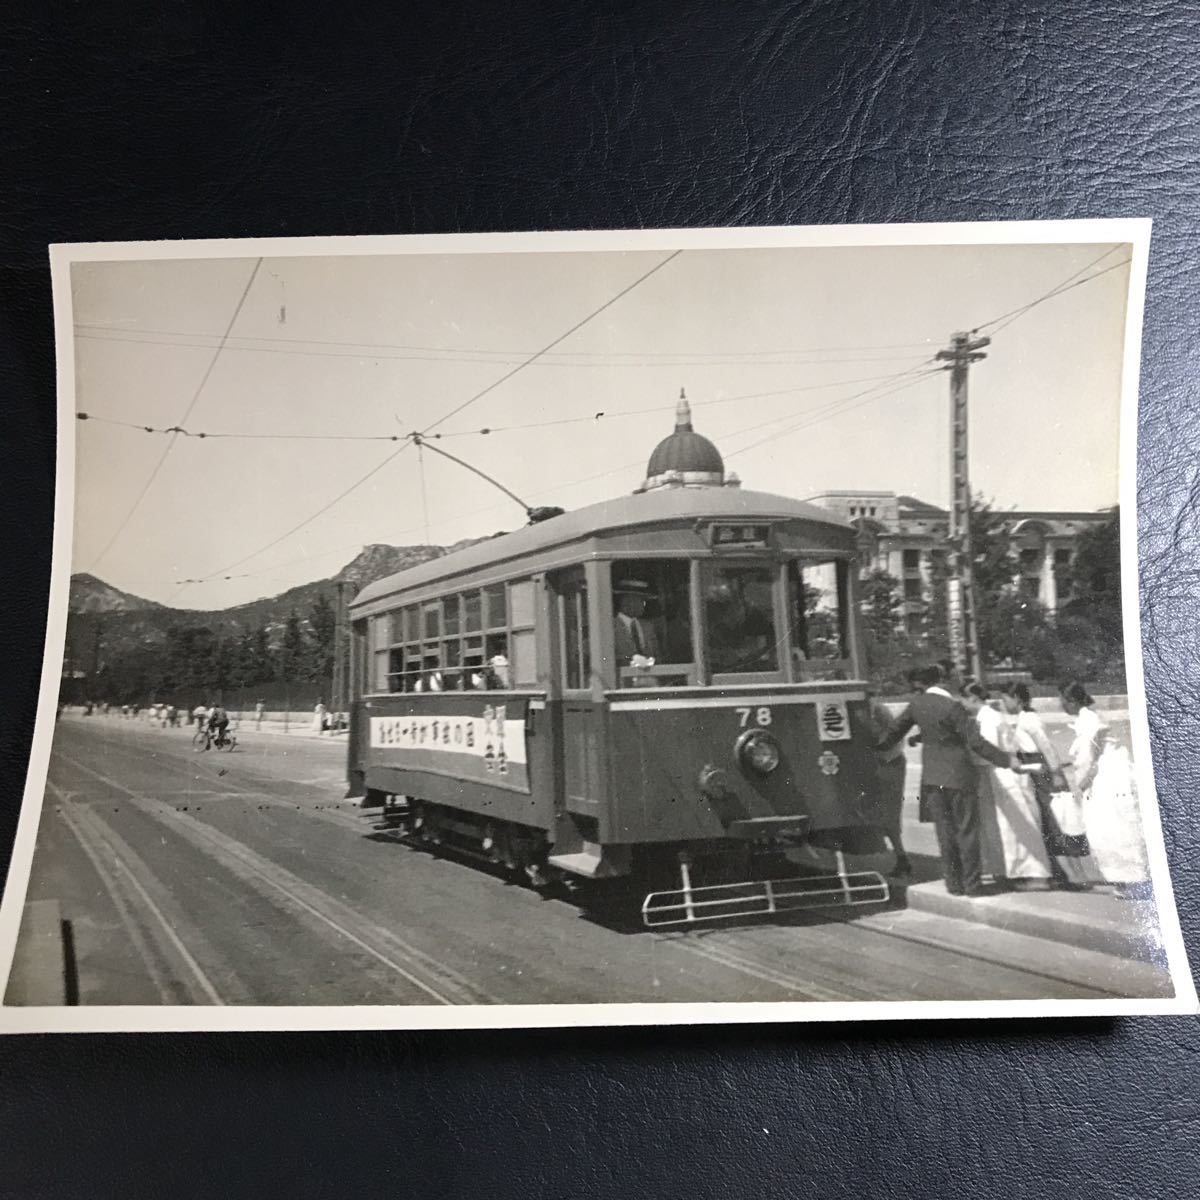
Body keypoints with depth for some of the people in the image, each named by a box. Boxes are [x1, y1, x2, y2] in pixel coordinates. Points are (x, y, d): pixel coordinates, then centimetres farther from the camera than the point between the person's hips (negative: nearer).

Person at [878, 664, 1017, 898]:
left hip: (933, 777, 5)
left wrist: (879, 749, 31)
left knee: (945, 831, 10)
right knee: (967, 830, 4)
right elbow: (976, 742, -17)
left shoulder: (916, 705, -1)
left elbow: (896, 729, 13)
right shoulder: (952, 707, -17)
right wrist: (1006, 760, -10)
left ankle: (954, 882, 15)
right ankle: (972, 883, 8)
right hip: (958, 776, -5)